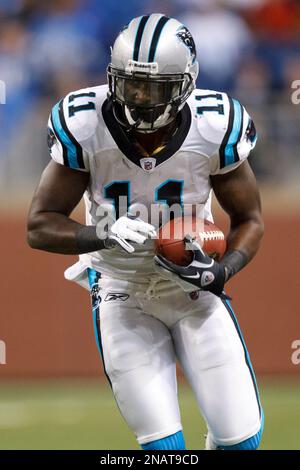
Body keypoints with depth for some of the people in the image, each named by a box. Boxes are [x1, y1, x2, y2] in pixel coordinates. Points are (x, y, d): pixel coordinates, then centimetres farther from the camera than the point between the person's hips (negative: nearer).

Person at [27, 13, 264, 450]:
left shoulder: (214, 130, -15)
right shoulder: (86, 128, -17)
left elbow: (249, 221, 0)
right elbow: (40, 226, -11)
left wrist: (221, 271, -20)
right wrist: (103, 236, -30)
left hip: (192, 285, 1)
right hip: (122, 294, -1)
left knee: (241, 437, -3)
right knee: (163, 444, -9)